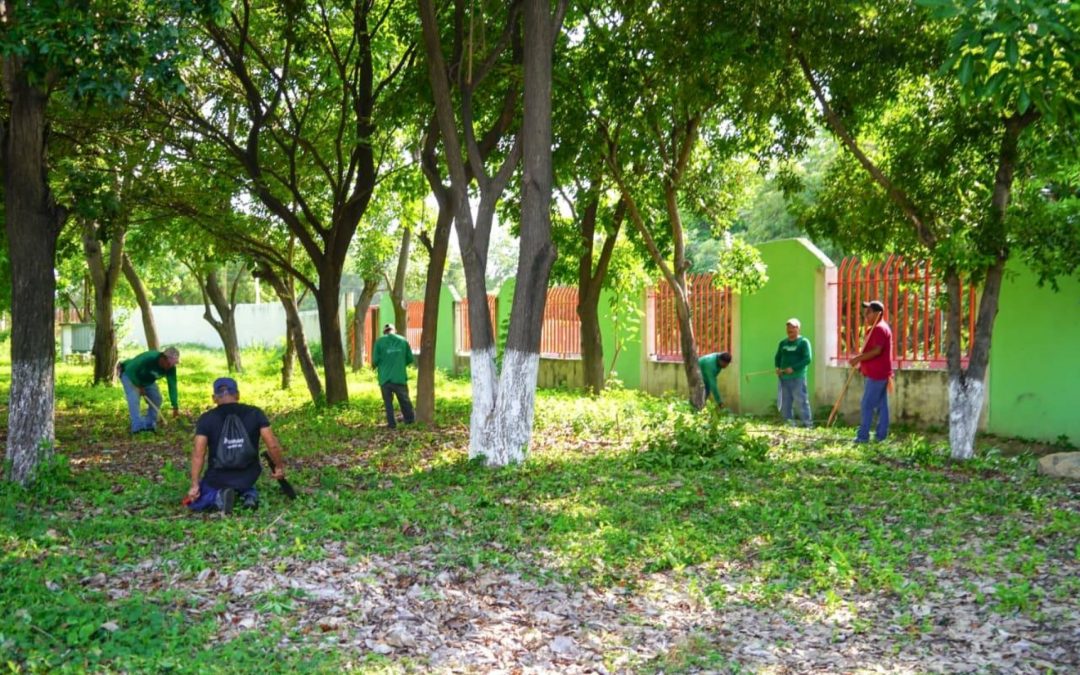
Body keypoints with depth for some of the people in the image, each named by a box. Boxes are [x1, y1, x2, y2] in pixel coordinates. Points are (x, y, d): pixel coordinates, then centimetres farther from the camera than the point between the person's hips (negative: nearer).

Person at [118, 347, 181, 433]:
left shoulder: (171, 368, -22)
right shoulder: (148, 358, -40)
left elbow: (172, 386, -23)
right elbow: (130, 370, -32)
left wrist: (175, 406, -28)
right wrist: (139, 386, -24)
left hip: (147, 379, 6)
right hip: (130, 375, -6)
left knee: (156, 398, -5)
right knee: (134, 399, -23)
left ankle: (149, 425, 1)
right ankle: (138, 426, -27)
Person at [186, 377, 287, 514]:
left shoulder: (206, 418, -6)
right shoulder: (255, 413, -4)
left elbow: (198, 454, -13)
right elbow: (272, 445, -8)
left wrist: (195, 485, -8)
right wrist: (279, 467, 7)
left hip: (218, 478, -2)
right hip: (248, 477, 2)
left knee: (194, 501, 23)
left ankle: (219, 498, -9)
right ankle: (249, 495, 2)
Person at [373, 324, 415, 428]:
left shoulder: (380, 341, -5)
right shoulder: (403, 341, 2)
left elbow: (375, 361, -7)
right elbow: (410, 359, 6)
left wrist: (378, 365, 15)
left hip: (385, 378, -1)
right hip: (400, 377, 2)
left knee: (388, 401, 8)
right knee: (404, 400, 15)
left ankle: (391, 423, 8)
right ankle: (410, 419, 26)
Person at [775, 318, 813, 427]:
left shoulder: (803, 342, -1)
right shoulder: (783, 343, 16)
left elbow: (808, 359, -10)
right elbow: (777, 357, 21)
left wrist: (793, 368, -18)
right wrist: (777, 367, -1)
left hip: (798, 377, -6)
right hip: (784, 377, 6)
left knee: (801, 401, -8)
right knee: (785, 403, 8)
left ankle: (807, 424, -4)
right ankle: (788, 423, 16)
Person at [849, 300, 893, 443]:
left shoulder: (879, 329, -15)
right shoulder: (878, 328, 19)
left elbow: (877, 350, -25)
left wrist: (858, 358, -23)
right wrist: (861, 362, 17)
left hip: (876, 374, -11)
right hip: (879, 373, 11)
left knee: (867, 405, -9)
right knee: (881, 405, 10)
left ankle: (863, 435, -8)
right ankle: (881, 434, 12)